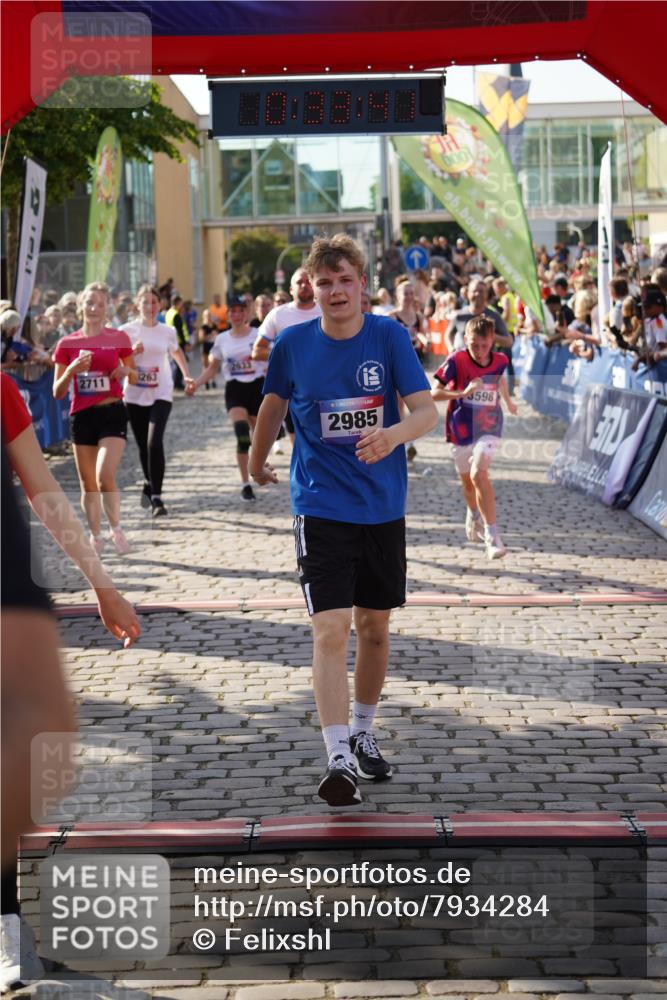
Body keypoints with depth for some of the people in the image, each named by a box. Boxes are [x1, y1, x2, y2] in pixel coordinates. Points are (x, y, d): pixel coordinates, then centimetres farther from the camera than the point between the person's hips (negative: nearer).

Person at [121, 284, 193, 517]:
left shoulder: (167, 332, 4)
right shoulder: (127, 331, -1)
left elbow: (176, 352, 25)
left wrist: (187, 376, 20)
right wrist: (132, 351, -17)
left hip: (161, 394, -1)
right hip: (135, 395, 1)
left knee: (154, 442, -17)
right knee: (143, 445, 10)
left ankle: (156, 496, -15)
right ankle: (149, 483, 37)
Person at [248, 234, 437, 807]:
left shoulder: (389, 336, -5)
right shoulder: (292, 344, -3)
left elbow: (427, 410, -13)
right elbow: (274, 403, 16)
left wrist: (393, 433, -34)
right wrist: (258, 460, 28)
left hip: (384, 507, 2)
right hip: (321, 507, -2)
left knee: (375, 627, 13)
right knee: (330, 629, -15)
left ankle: (363, 735, 34)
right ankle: (338, 759, -18)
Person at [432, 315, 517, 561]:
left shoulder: (499, 361, -5)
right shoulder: (456, 361, -15)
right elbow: (434, 392, -20)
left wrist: (508, 401, 31)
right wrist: (462, 393, -33)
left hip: (488, 427, -1)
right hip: (461, 428, 1)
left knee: (478, 474, -23)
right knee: (467, 480, 17)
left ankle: (492, 535, -23)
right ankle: (474, 516, 50)